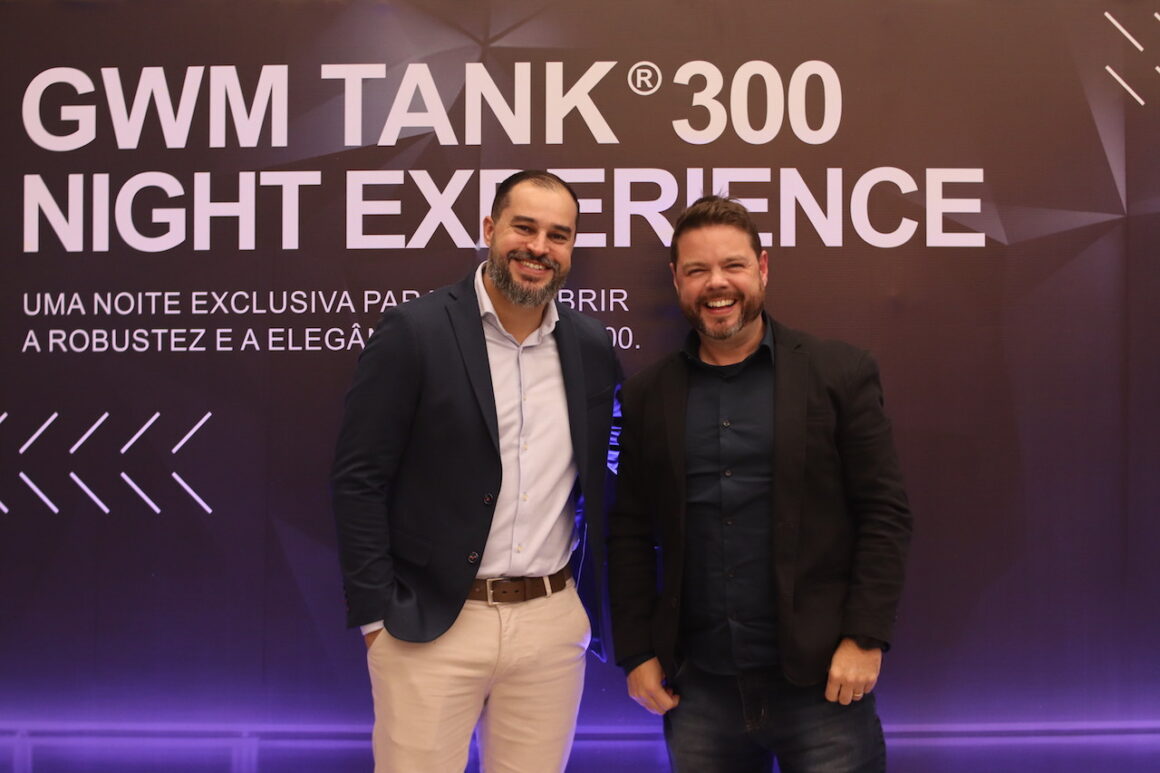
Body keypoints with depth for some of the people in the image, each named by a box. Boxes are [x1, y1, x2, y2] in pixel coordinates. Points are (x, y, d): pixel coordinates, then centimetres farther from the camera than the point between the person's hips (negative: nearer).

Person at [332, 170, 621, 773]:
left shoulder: (592, 347, 5)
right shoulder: (413, 331, -8)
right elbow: (358, 481, -7)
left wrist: (602, 607, 10)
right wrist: (376, 616, -9)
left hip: (552, 625, 4)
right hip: (431, 625, -3)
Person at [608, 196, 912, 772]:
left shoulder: (840, 373, -1)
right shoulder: (648, 395, 6)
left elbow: (886, 514, -3)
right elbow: (630, 535, 8)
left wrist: (864, 639, -9)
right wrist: (637, 654, 4)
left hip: (821, 679, -2)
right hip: (696, 687, 3)